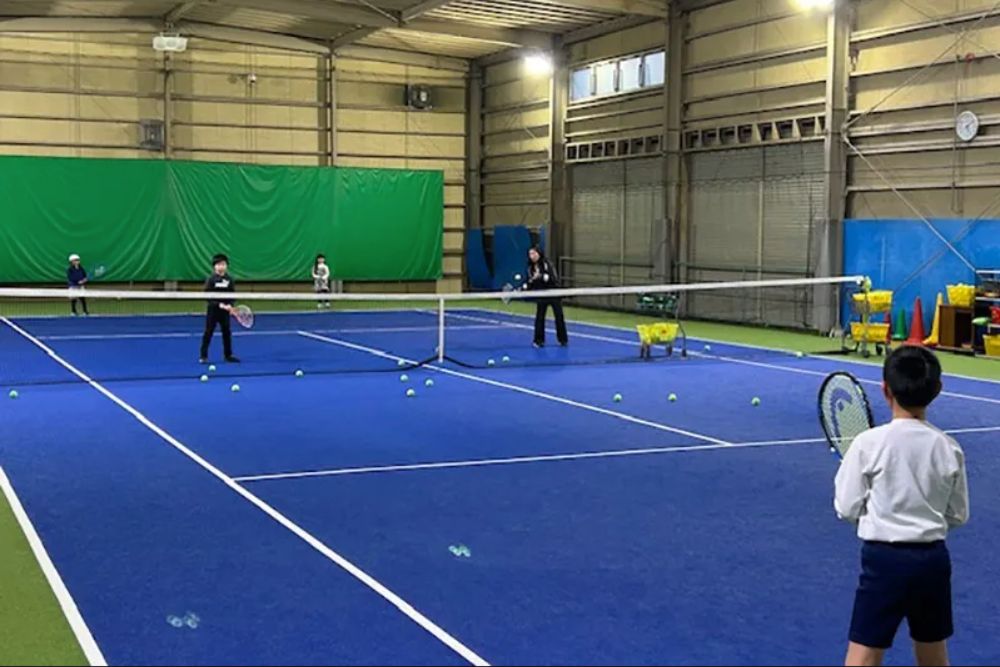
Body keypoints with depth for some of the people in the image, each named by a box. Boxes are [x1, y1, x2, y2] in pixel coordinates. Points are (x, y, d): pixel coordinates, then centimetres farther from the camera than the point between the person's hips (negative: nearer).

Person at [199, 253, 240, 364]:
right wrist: (219, 304, -21)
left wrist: (229, 305, -15)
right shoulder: (211, 279, -9)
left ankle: (228, 355, 19)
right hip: (213, 310, -3)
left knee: (227, 332, 8)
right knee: (208, 332, 1)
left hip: (225, 310, 3)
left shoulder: (229, 279, 1)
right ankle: (203, 356, 8)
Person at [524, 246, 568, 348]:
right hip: (542, 296, 3)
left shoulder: (547, 264, -15)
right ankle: (539, 340, 5)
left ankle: (563, 339, 19)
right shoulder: (530, 268, 0)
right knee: (539, 317, -3)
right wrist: (524, 287, -16)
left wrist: (541, 276, -35)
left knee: (559, 317, 6)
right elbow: (531, 284, 2)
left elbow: (554, 278, -24)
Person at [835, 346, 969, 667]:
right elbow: (958, 515, 7)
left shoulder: (869, 443, -12)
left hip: (885, 558, -4)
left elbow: (847, 509, -7)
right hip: (933, 558, 4)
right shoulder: (949, 448, -2)